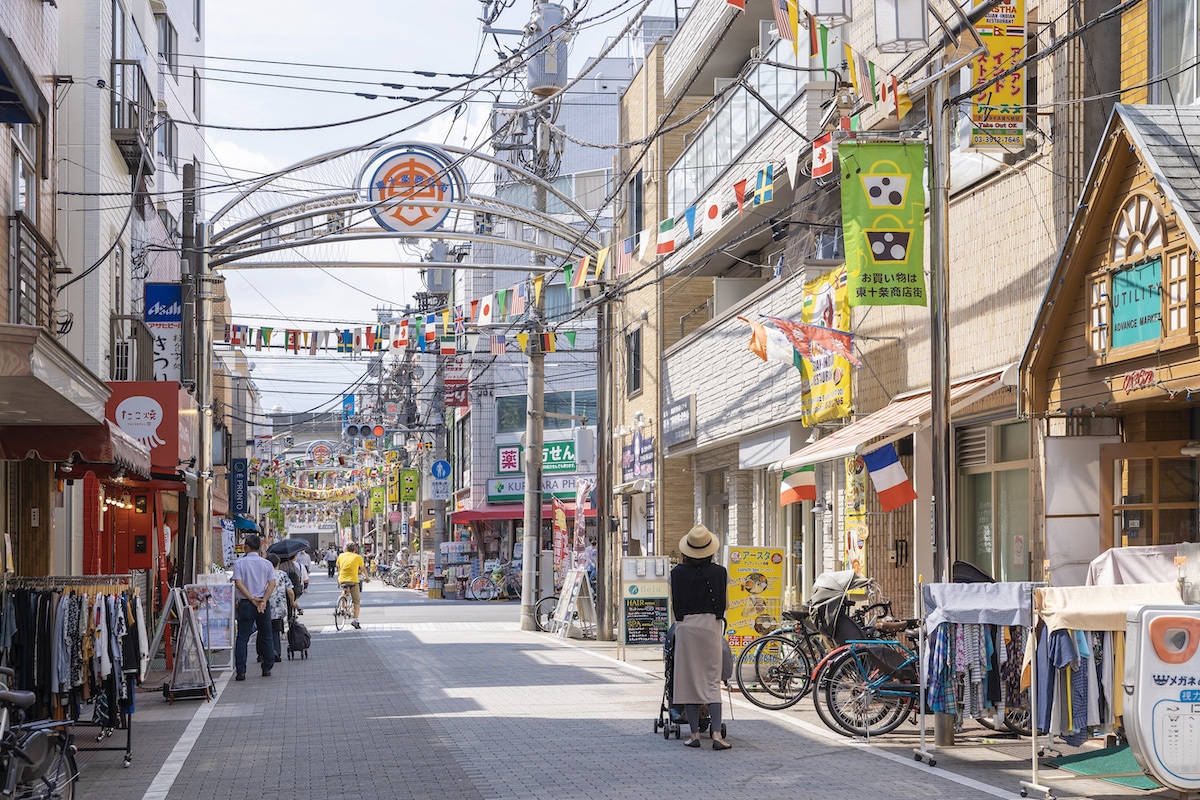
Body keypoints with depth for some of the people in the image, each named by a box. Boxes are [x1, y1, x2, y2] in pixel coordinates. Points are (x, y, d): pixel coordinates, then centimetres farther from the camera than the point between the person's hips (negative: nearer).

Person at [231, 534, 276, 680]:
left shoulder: (239, 563, -4)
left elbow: (238, 583, -13)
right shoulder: (266, 564, 2)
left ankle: (240, 671, -4)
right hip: (263, 604, 2)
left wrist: (252, 599, -13)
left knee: (242, 638, 2)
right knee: (266, 637, 13)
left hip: (245, 604, -2)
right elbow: (272, 583, -7)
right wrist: (263, 600, -13)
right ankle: (267, 669, 17)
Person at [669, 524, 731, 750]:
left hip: (686, 625, 0)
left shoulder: (678, 573, -3)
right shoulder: (719, 572, -2)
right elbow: (722, 604, 4)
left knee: (689, 679, 6)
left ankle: (694, 733, 6)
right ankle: (716, 733, -8)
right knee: (712, 680, 2)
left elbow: (676, 604, 1)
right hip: (712, 625, 0)